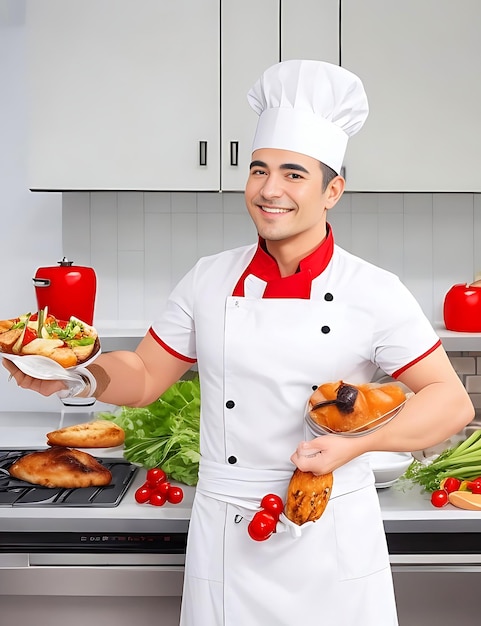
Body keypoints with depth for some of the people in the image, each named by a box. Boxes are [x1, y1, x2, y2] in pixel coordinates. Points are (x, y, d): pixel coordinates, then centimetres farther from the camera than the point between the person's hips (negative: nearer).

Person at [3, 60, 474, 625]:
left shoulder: (374, 293, -10)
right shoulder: (209, 281, -2)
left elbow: (453, 402, -6)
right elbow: (143, 376, 6)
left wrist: (354, 444, -19)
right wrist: (81, 373, -14)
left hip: (333, 543, -1)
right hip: (226, 540, 2)